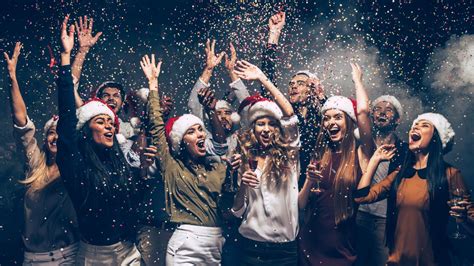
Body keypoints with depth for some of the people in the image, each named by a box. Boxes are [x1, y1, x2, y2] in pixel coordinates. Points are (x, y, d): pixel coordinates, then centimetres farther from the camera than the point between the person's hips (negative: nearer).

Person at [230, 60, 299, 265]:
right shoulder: (245, 160, 4)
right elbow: (237, 210, 4)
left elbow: (289, 114, -11)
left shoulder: (287, 154, 1)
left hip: (285, 246, 0)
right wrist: (242, 185, -15)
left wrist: (262, 78, -11)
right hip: (252, 243, 1)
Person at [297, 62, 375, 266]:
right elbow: (301, 204, 4)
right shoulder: (320, 155, 4)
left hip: (343, 247, -3)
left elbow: (363, 110, -19)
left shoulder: (360, 154, -5)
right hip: (310, 243, 3)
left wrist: (357, 79, -2)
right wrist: (310, 181, -15)